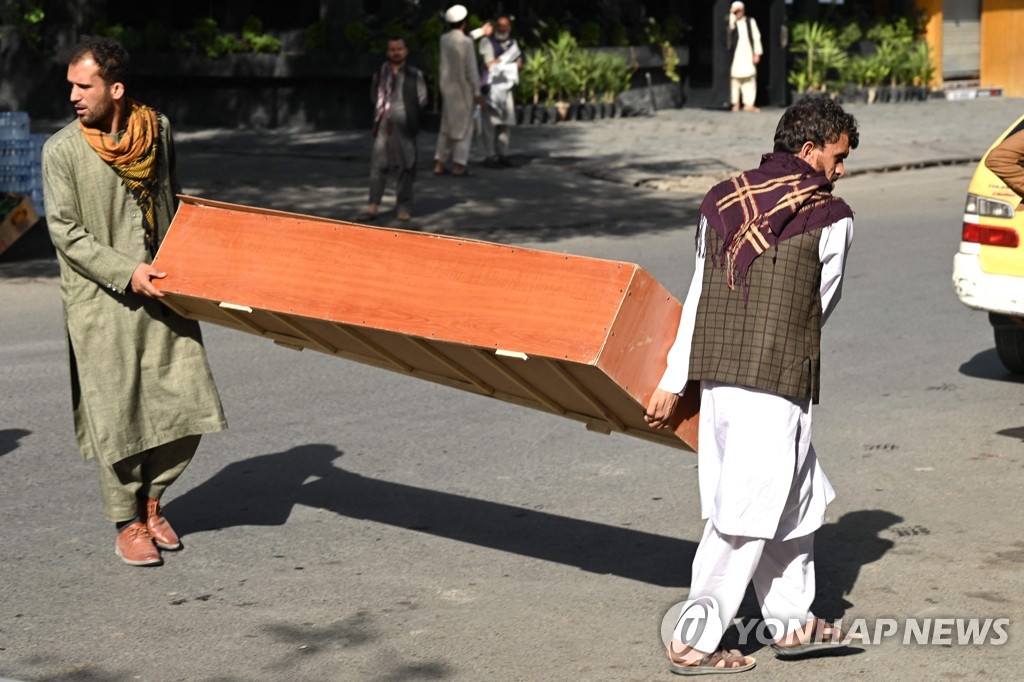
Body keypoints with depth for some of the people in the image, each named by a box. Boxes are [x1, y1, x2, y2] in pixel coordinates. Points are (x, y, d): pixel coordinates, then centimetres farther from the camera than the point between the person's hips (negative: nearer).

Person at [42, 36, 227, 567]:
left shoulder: (157, 131, 3)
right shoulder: (62, 150, -9)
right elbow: (65, 232, -10)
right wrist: (126, 273, -18)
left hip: (161, 291, 4)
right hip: (101, 301, -4)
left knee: (184, 404, 3)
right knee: (116, 414, -1)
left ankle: (152, 499, 25)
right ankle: (127, 523, 16)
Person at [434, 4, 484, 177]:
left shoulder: (444, 39, 2)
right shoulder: (466, 42, -16)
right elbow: (471, 70, -16)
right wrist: (477, 92, -9)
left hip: (448, 89, 6)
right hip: (464, 89, -6)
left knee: (446, 127, 12)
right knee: (463, 127, 1)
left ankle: (439, 164, 10)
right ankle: (458, 165, -2)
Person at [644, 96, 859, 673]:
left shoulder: (721, 201, 12)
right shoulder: (831, 216, -3)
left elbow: (698, 298, 12)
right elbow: (824, 304, 8)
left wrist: (672, 383, 13)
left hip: (715, 372, 7)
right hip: (777, 380, -7)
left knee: (797, 496, 19)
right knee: (747, 515, 1)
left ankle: (792, 620, 27)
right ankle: (695, 642, 4)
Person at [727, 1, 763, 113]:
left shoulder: (750, 21, 10)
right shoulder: (732, 22, 6)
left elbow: (756, 37, 7)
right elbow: (730, 27, -18)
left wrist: (757, 53, 0)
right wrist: (732, 14, -14)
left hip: (748, 55, 1)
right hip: (735, 55, -1)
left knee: (749, 79, -2)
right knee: (735, 78, -2)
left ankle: (748, 104, -2)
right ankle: (735, 103, 4)